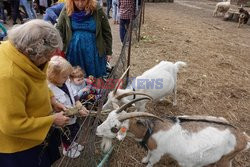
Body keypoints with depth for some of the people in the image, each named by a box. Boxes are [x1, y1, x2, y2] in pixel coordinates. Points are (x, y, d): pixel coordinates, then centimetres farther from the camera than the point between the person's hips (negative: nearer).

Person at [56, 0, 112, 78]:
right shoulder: (67, 10, -4)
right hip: (73, 51, 1)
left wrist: (108, 52, 2)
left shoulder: (97, 10, -8)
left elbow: (106, 32, 0)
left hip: (93, 52, -1)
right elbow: (59, 30, 0)